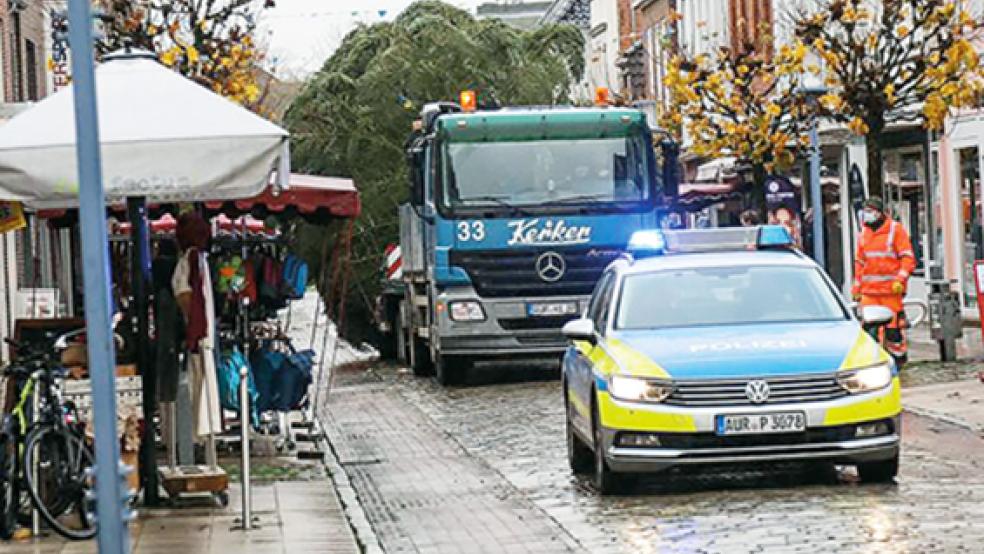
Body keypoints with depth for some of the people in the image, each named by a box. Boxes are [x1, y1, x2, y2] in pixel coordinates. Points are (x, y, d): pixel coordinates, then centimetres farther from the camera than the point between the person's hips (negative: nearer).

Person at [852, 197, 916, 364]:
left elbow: (908, 258, -4)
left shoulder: (895, 229, -1)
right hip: (869, 290, 5)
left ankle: (898, 356, 6)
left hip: (891, 288, -5)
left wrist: (900, 279, -16)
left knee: (893, 325, -4)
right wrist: (856, 287, 20)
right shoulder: (864, 233, 17)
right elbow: (859, 261, 23)